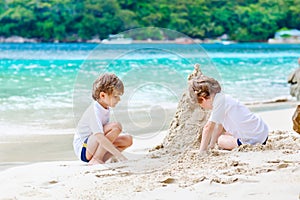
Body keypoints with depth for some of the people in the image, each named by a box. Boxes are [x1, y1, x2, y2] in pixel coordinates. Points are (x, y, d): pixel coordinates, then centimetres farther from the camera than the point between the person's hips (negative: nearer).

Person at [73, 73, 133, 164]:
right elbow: (100, 137, -35)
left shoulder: (106, 107, 5)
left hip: (93, 145, 9)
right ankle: (96, 160, -21)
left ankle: (99, 160, -5)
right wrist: (119, 155, -39)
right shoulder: (94, 111, -23)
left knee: (127, 140, -1)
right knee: (116, 126, -25)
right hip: (83, 149, -9)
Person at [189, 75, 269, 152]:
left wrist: (202, 151, -9)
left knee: (220, 140, 2)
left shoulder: (219, 100, -17)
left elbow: (208, 127, -16)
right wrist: (211, 145, 27)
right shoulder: (223, 98, 11)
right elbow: (219, 125, 22)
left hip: (253, 139, -9)